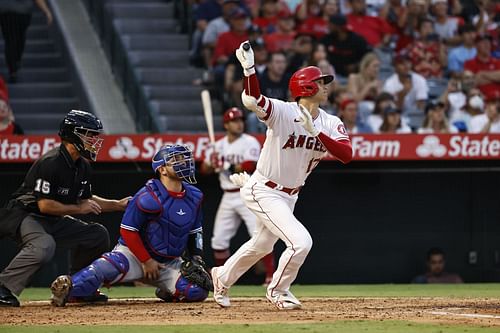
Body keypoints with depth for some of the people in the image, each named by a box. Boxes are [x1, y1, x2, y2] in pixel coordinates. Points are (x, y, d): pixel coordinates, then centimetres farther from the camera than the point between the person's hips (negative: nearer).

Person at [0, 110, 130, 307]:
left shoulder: (82, 166, 6)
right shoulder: (51, 163, -23)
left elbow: (86, 199, 19)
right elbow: (45, 205, -26)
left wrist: (118, 205, 9)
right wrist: (78, 209, -17)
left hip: (54, 222, 10)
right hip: (24, 215, -10)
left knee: (98, 235, 5)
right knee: (44, 246, -38)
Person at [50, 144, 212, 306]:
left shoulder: (194, 196, 2)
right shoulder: (148, 197, -19)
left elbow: (196, 231, 17)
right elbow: (127, 230, -15)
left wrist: (196, 257, 4)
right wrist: (147, 261, -14)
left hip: (170, 261, 6)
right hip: (135, 253, -6)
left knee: (198, 291, -16)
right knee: (107, 267, -38)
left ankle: (167, 291, 14)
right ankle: (67, 287, -31)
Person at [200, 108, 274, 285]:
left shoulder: (250, 142, -6)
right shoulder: (219, 145, 11)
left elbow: (250, 167, -19)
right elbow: (205, 169, 10)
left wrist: (225, 166, -17)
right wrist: (212, 164, -12)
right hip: (228, 197, 6)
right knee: (219, 240, 7)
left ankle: (271, 275, -13)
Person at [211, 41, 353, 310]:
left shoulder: (331, 124, -4)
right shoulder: (283, 112, -22)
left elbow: (346, 154, -20)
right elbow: (252, 100, -40)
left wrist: (316, 132, -31)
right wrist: (249, 69, -54)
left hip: (289, 195, 8)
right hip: (263, 192, -8)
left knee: (262, 246, 25)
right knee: (301, 241, -18)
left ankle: (222, 278, 49)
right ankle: (277, 291, 7)